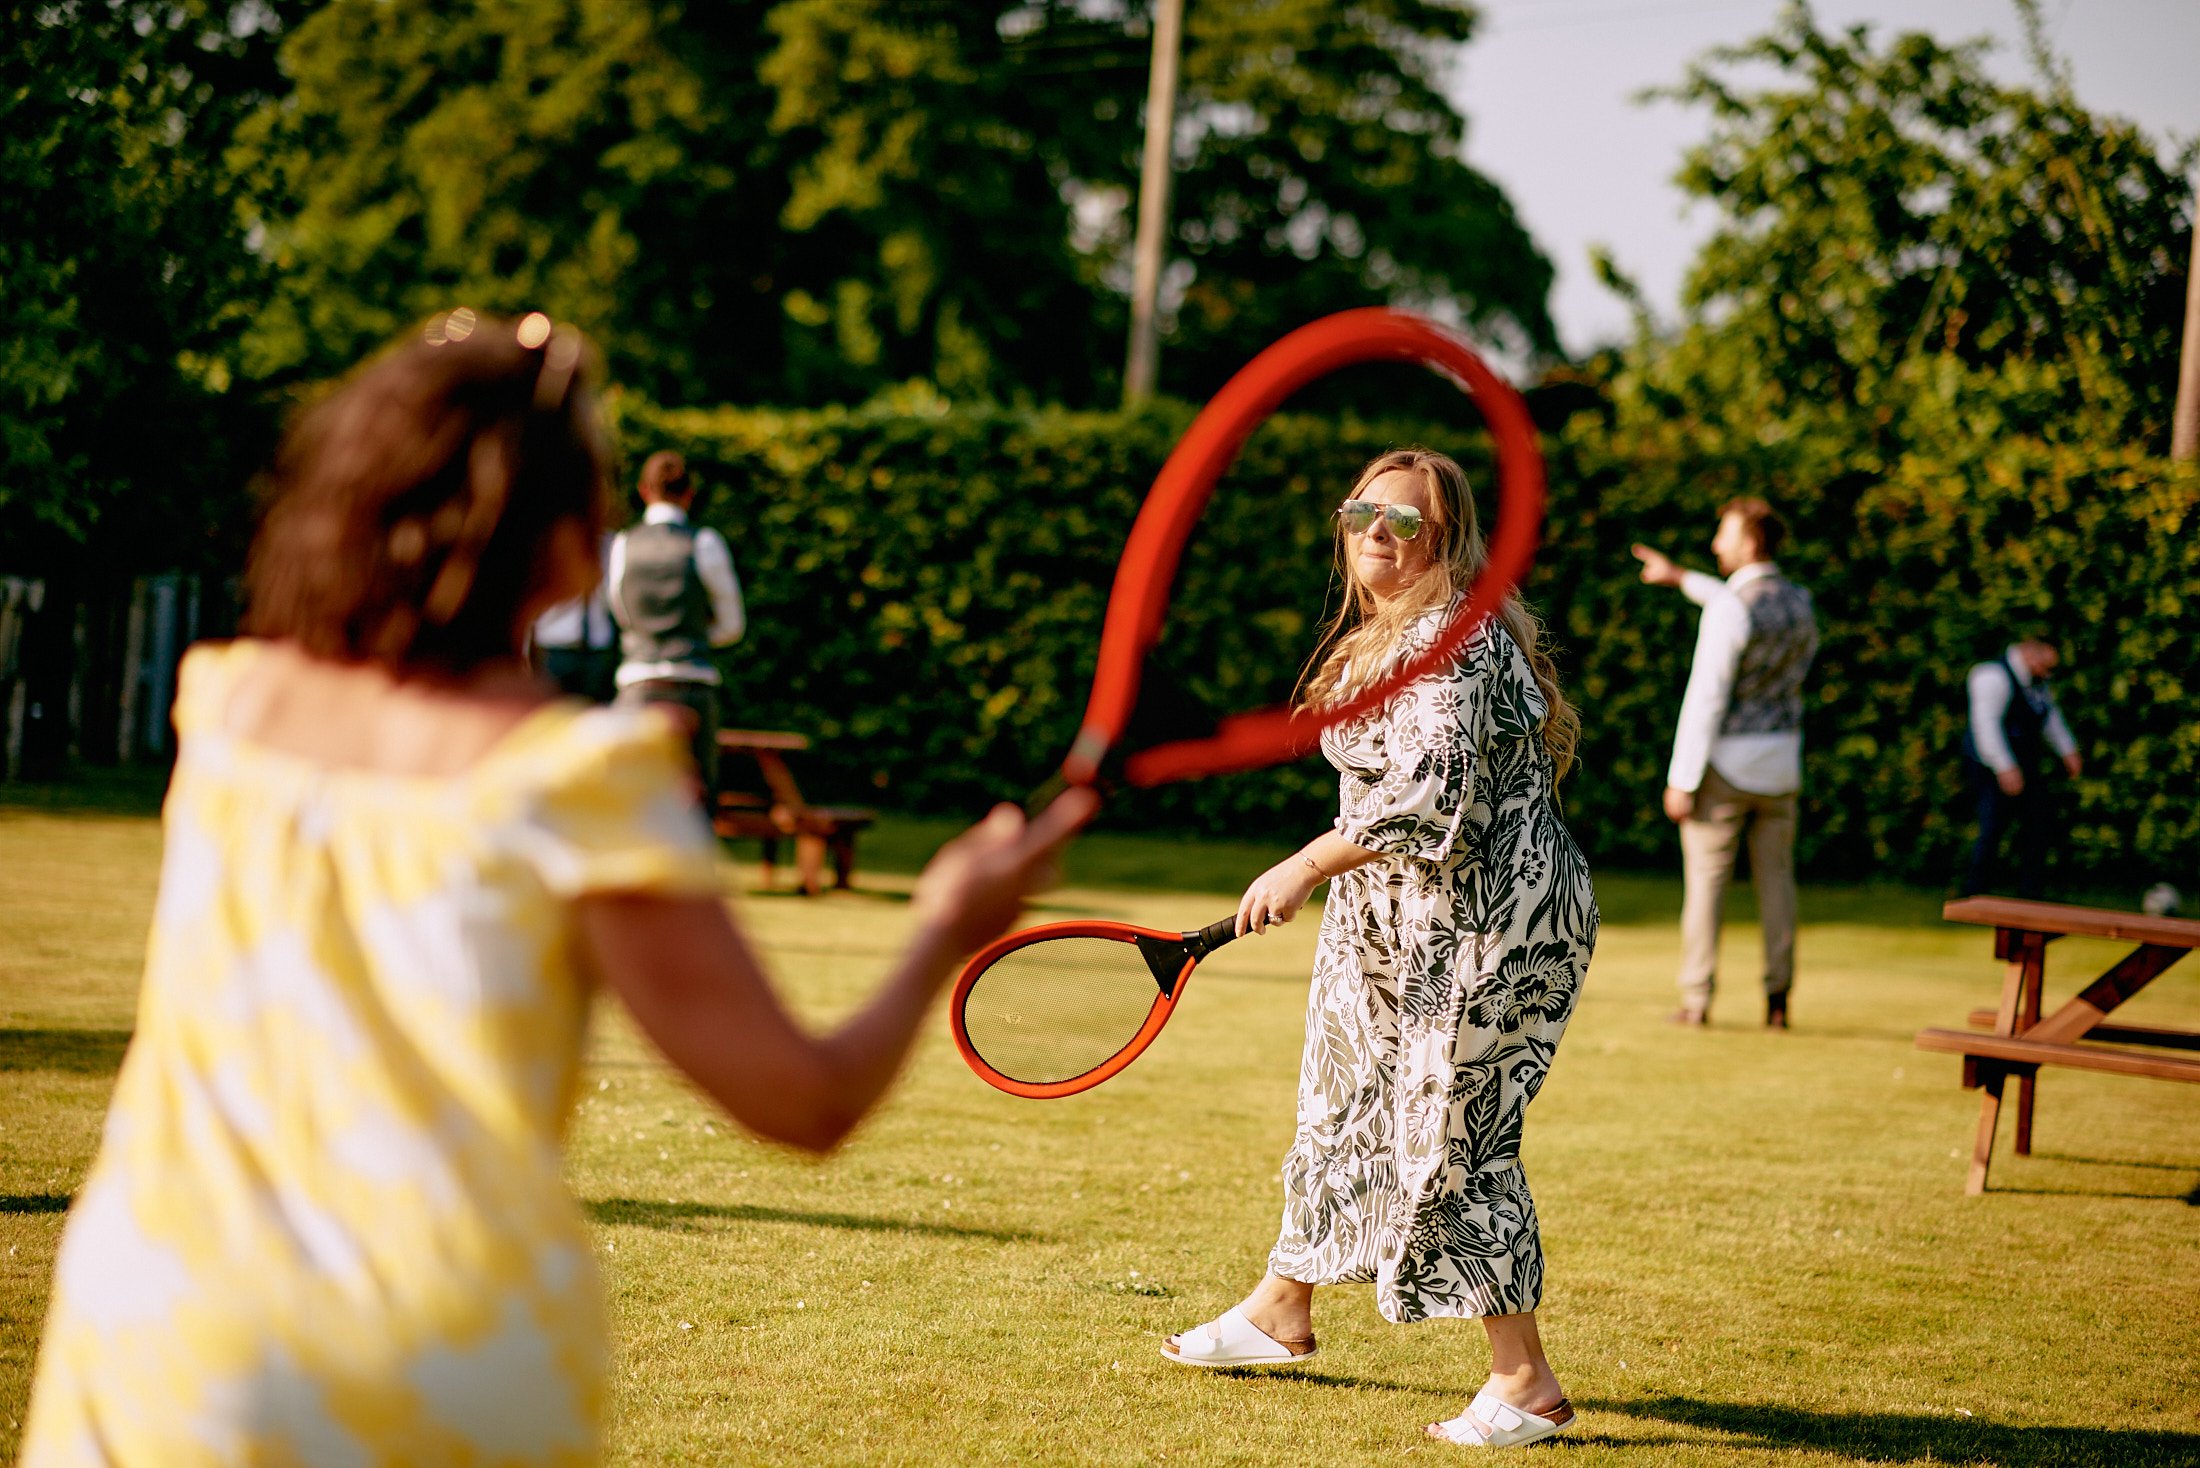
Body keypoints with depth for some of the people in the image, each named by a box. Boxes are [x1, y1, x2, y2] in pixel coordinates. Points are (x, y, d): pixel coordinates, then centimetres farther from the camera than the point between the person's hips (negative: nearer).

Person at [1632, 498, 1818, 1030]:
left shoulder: (1728, 610, -17)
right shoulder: (1799, 601, 6)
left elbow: (1706, 698, -18)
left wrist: (1682, 778, -14)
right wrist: (1681, 578, 34)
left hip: (1726, 762, -6)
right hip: (1780, 764, 6)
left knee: (1706, 878, 1)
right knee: (1776, 879, 10)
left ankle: (1697, 1000, 1)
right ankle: (1777, 1000, 7)